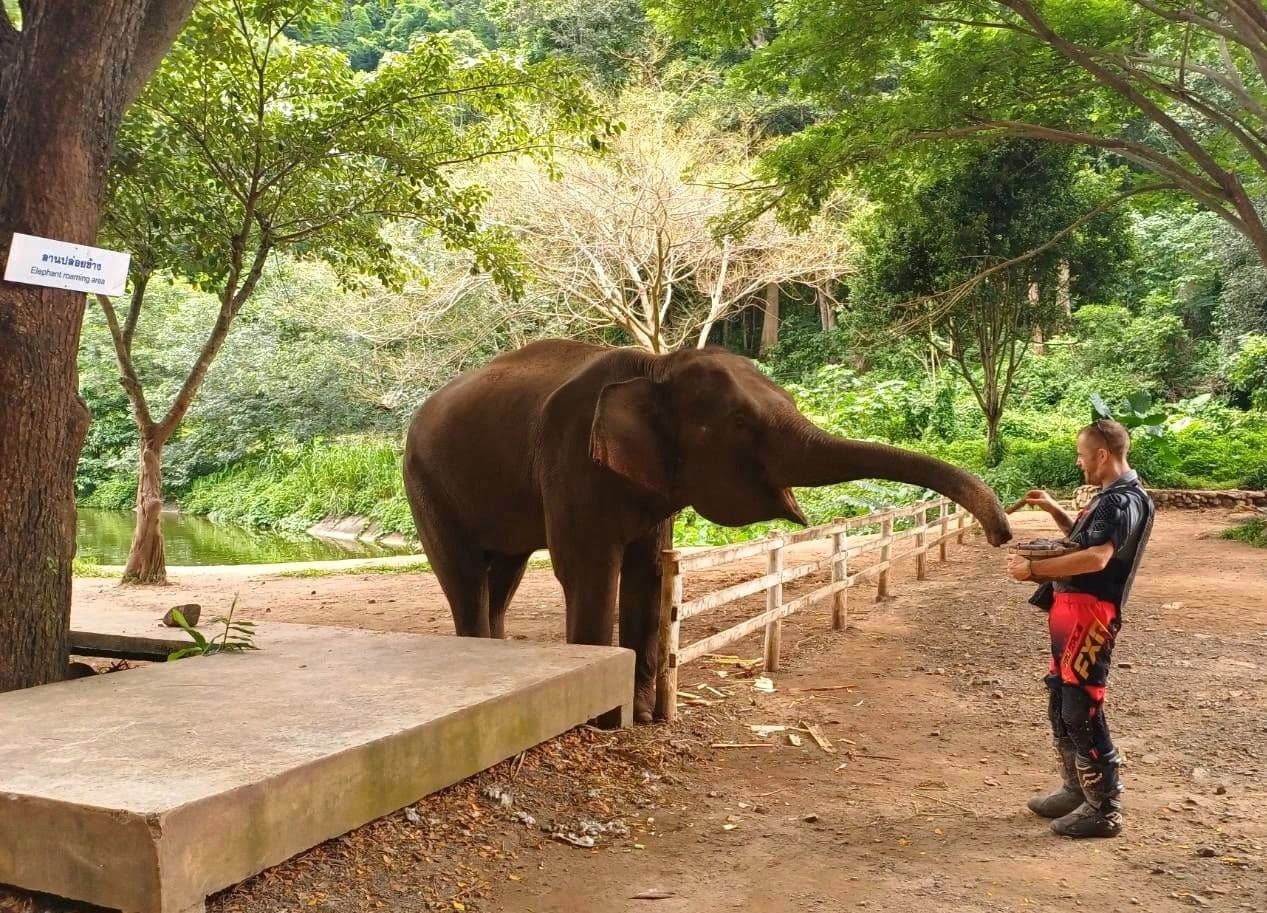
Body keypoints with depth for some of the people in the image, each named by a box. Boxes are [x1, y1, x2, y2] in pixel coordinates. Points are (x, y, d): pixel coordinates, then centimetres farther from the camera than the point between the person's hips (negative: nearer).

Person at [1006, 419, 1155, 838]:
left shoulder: (1123, 502, -17)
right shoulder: (1112, 497, 16)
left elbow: (1096, 558, -31)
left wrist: (1034, 567, -26)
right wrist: (1054, 511, 18)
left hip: (1089, 614, -11)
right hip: (1070, 609, 11)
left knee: (1081, 711, -6)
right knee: (1061, 702, 18)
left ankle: (1104, 809, 4)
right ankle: (1077, 790, 30)